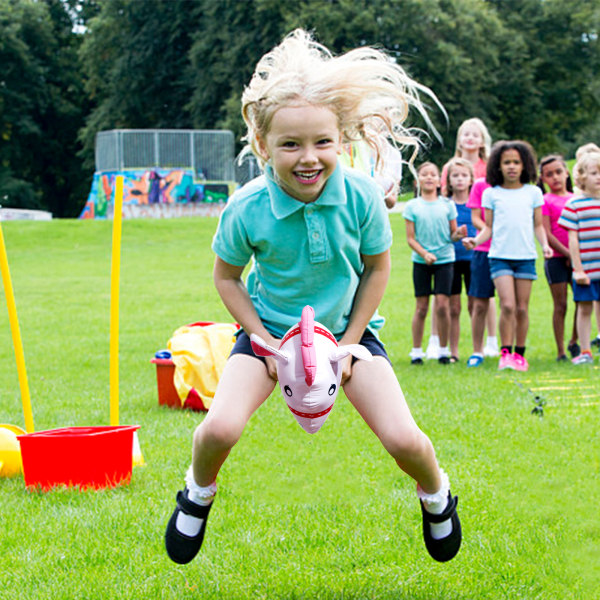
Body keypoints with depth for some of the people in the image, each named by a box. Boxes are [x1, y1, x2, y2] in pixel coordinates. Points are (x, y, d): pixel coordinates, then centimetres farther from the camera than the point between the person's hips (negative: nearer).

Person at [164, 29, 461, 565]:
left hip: (346, 326, 0)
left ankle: (436, 494, 23)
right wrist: (266, 343, -12)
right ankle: (199, 492, 14)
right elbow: (227, 277, -5)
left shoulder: (361, 196, -22)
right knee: (220, 429, -22)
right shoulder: (246, 210, -24)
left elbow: (377, 268, -5)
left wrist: (349, 343, -8)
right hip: (270, 327, 0)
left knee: (403, 439, -14)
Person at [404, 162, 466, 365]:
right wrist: (424, 254, -16)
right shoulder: (412, 206, 2)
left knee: (442, 304, -6)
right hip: (421, 262, 0)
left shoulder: (447, 205, 5)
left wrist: (459, 234, -16)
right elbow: (410, 238, -1)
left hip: (445, 259, 0)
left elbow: (452, 234, 7)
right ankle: (416, 351, 11)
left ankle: (443, 350, 6)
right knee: (421, 306, 1)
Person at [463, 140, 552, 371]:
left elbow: (538, 225, 13)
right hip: (500, 256, -1)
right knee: (507, 305, -14)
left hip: (526, 257, 2)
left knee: (522, 308, 2)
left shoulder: (533, 192, 9)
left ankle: (519, 353, 13)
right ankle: (506, 353, -6)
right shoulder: (491, 194, 6)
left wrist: (545, 244, -3)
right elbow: (489, 227, 8)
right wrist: (476, 240, -9)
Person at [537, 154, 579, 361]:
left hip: (575, 257, 5)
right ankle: (560, 351, 5)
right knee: (560, 305, -2)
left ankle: (573, 341, 21)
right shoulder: (545, 201, -4)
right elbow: (546, 234, -10)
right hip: (556, 258, -5)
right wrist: (568, 253, -13)